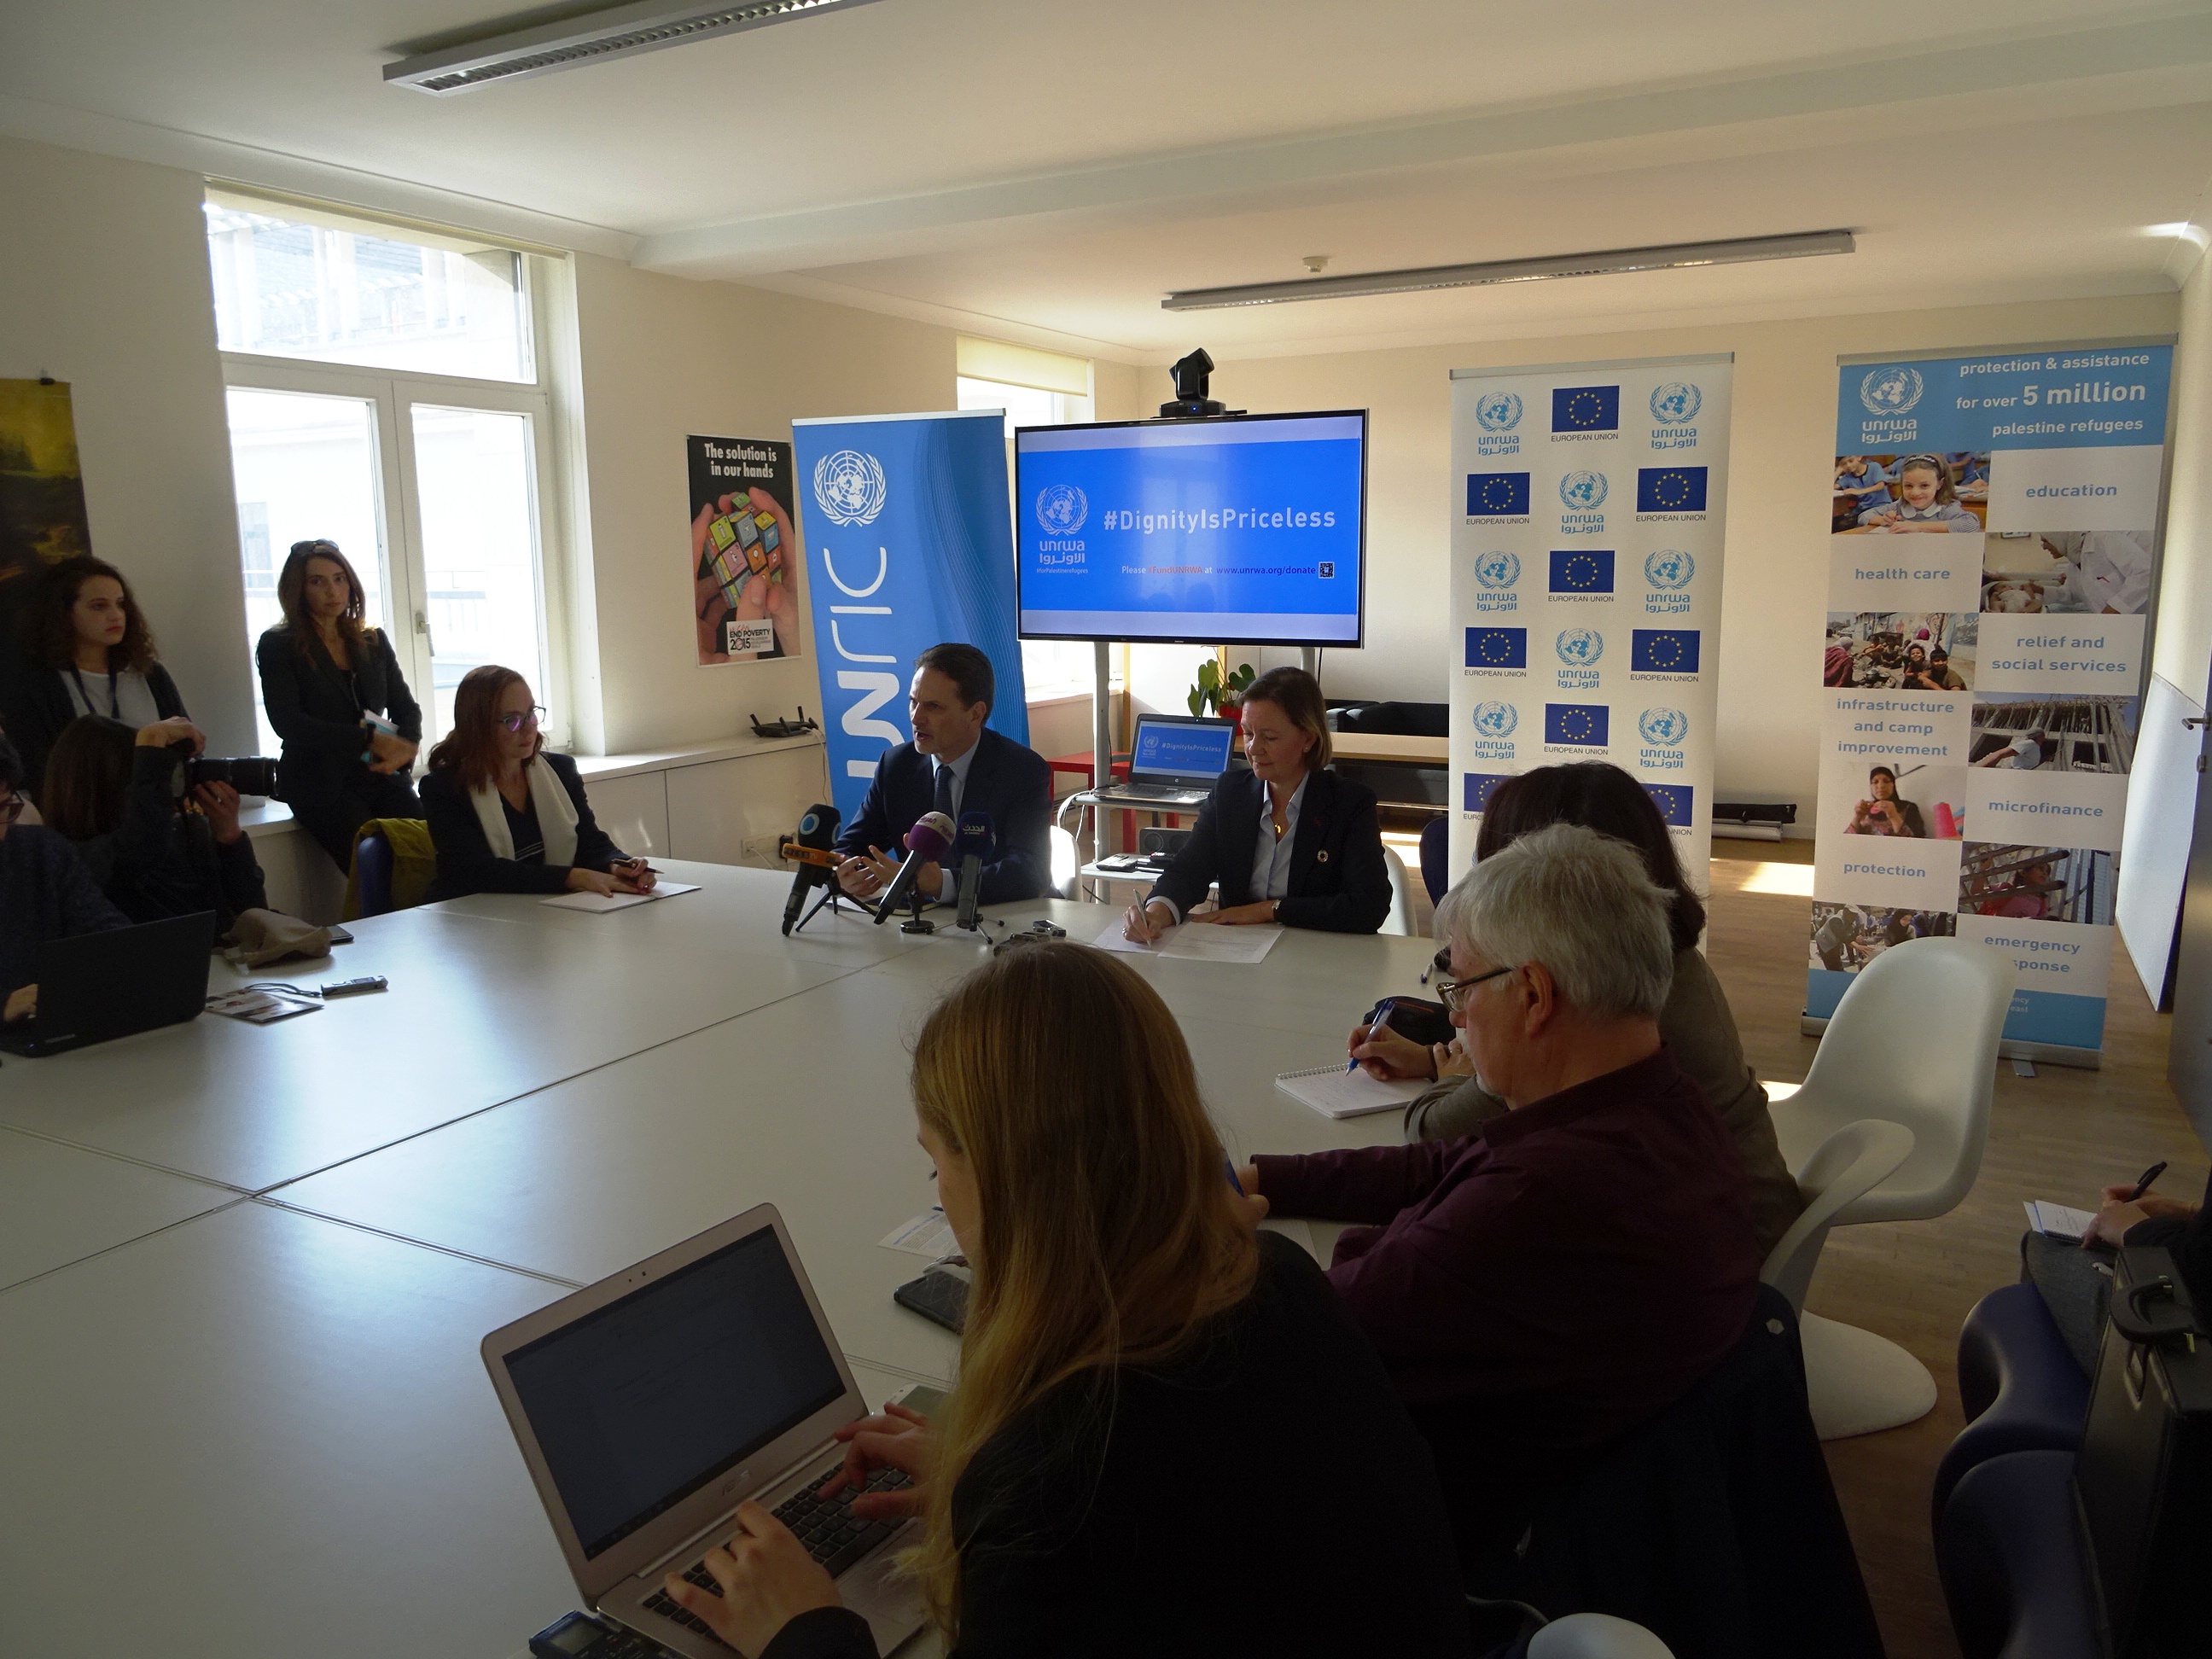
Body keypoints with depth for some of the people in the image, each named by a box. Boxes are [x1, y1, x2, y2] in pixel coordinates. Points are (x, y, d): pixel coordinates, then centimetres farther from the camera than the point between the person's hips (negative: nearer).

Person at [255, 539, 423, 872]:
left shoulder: (374, 641, 17)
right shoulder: (278, 645, 4)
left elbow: (406, 708, 16)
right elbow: (288, 722, -7)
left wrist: (405, 748, -7)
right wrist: (371, 740, -14)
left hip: (379, 774, 4)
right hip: (320, 781, -4)